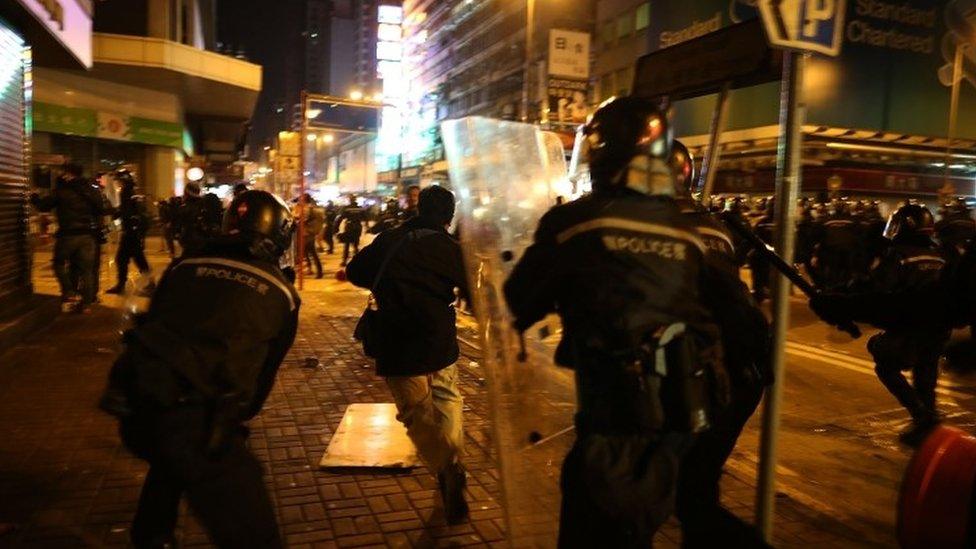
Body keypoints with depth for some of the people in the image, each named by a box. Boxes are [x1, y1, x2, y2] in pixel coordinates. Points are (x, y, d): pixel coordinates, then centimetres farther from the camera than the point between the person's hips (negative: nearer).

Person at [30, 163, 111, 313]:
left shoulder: (61, 190, -3)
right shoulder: (91, 190, 5)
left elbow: (43, 205, 3)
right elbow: (106, 208, 3)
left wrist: (34, 198, 22)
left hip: (68, 235, -3)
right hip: (88, 235, 3)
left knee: (60, 263, 16)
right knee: (86, 269, 7)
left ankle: (70, 294, 1)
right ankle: (85, 302, 7)